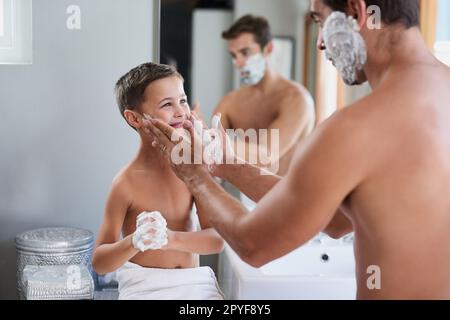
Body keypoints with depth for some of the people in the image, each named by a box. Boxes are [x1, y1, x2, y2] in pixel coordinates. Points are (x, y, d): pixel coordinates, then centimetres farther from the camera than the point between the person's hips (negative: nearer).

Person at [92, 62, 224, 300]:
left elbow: (216, 240, -8)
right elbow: (99, 263, -9)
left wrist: (171, 238, -26)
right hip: (145, 286, -4)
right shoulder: (127, 182, -11)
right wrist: (134, 242, -29)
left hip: (194, 283, 4)